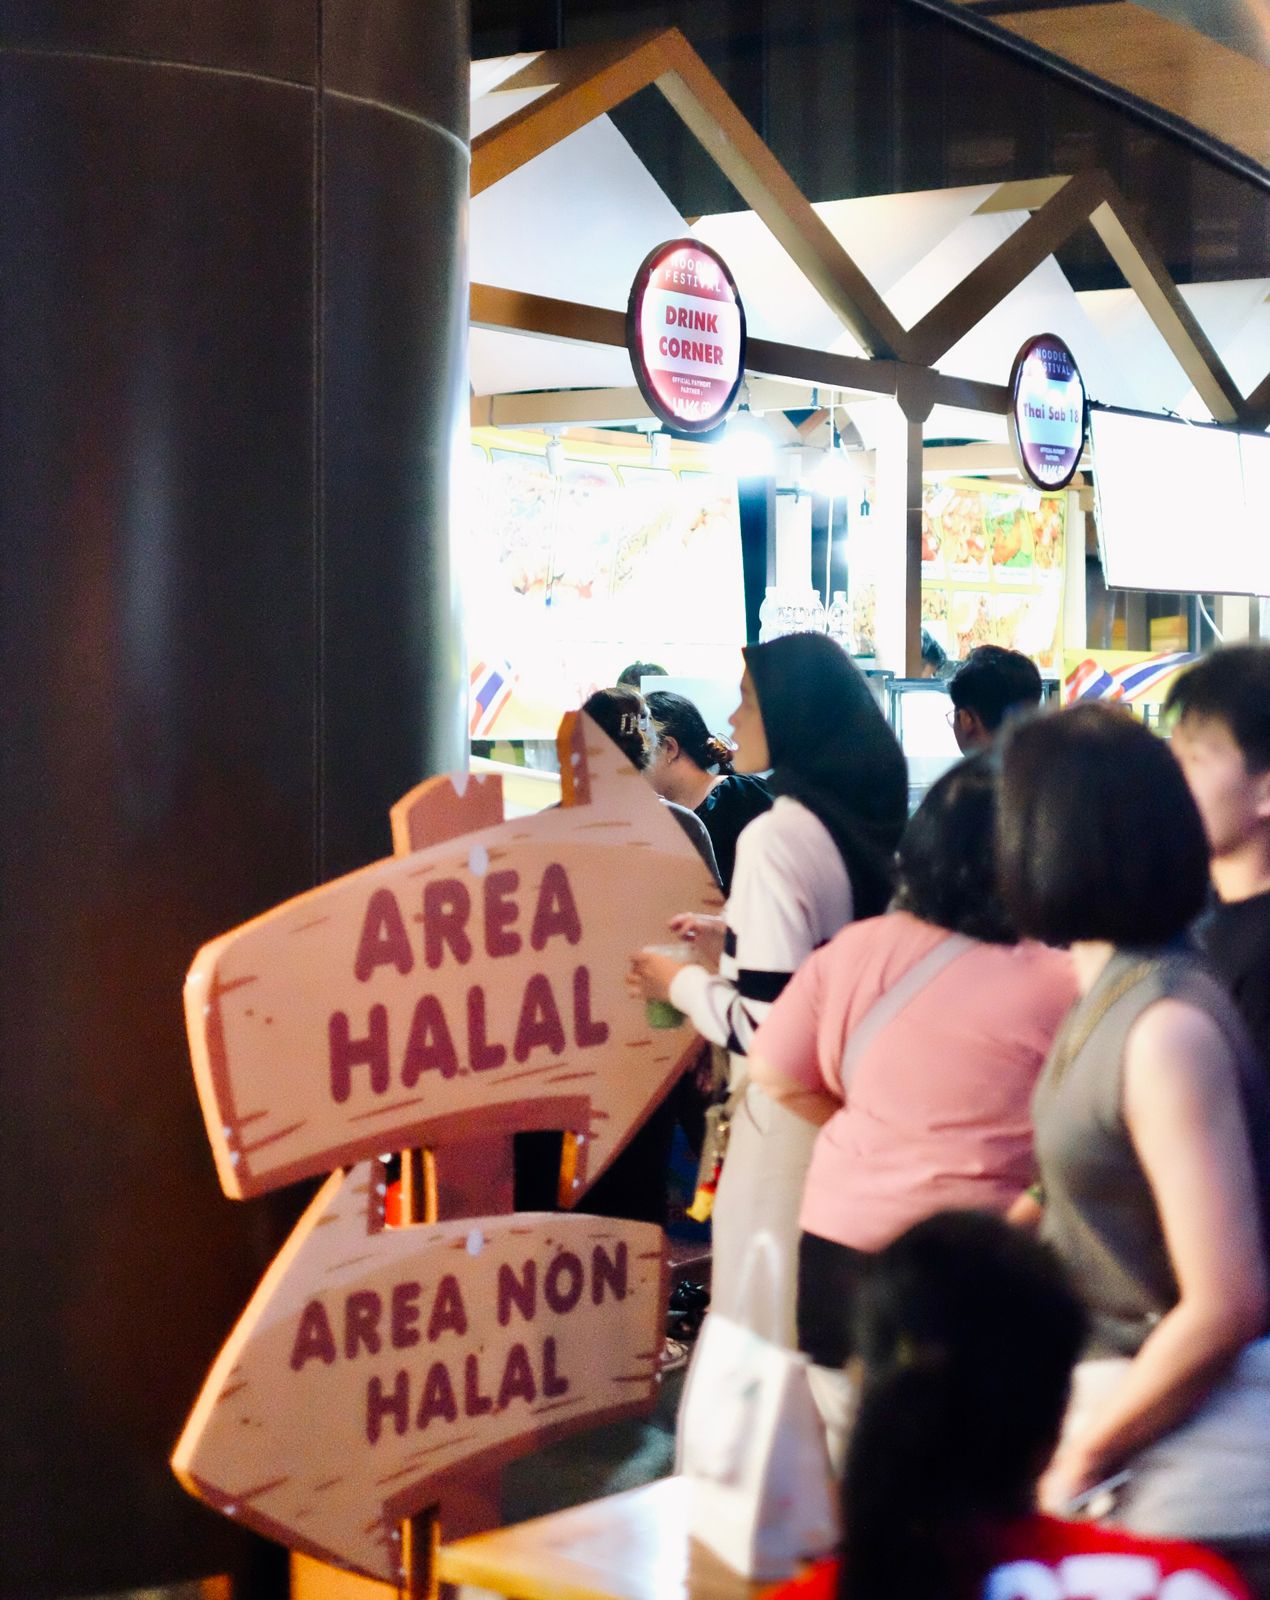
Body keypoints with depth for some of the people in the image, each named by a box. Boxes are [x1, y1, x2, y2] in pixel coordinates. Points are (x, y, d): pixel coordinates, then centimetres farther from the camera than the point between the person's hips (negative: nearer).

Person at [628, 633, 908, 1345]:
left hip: (789, 1119, -9)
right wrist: (738, 943, 19)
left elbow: (769, 1025, -23)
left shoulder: (777, 837, -19)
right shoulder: (872, 820, 6)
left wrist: (680, 983, -7)